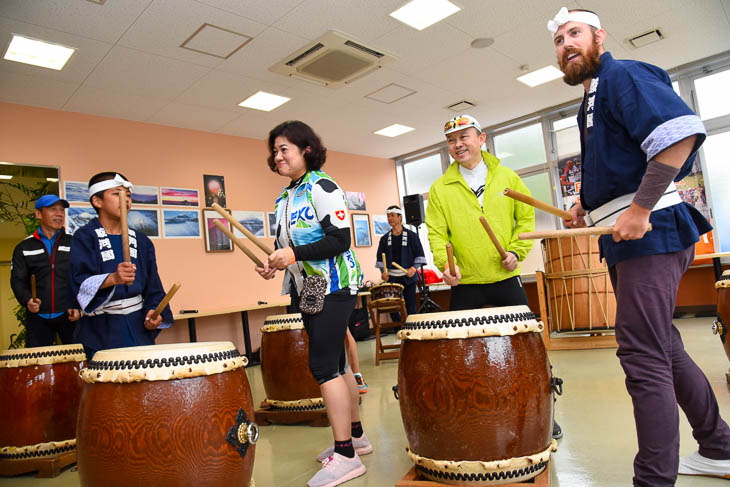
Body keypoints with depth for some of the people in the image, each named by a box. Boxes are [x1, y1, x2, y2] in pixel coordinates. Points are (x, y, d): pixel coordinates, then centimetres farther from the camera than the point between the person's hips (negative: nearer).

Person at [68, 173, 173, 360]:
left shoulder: (141, 240, 11)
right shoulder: (85, 237, -3)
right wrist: (113, 278, -32)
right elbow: (79, 281, -16)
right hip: (101, 330, -4)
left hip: (138, 327, 4)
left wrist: (153, 311, -5)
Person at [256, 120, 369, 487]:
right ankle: (356, 435, 28)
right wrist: (275, 263, 2)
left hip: (333, 288, -9)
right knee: (334, 363, 14)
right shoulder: (284, 198, 15)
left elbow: (340, 239, -18)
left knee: (322, 365, -11)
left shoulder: (322, 187, -10)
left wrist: (294, 254, -23)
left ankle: (345, 455, -1)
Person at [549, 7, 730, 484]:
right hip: (626, 240, 11)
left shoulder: (623, 75, -7)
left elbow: (681, 132, -22)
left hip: (650, 233, -11)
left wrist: (639, 210, -24)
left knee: (643, 355, -10)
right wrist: (586, 204, 17)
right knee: (664, 346, 18)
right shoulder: (590, 103, 22)